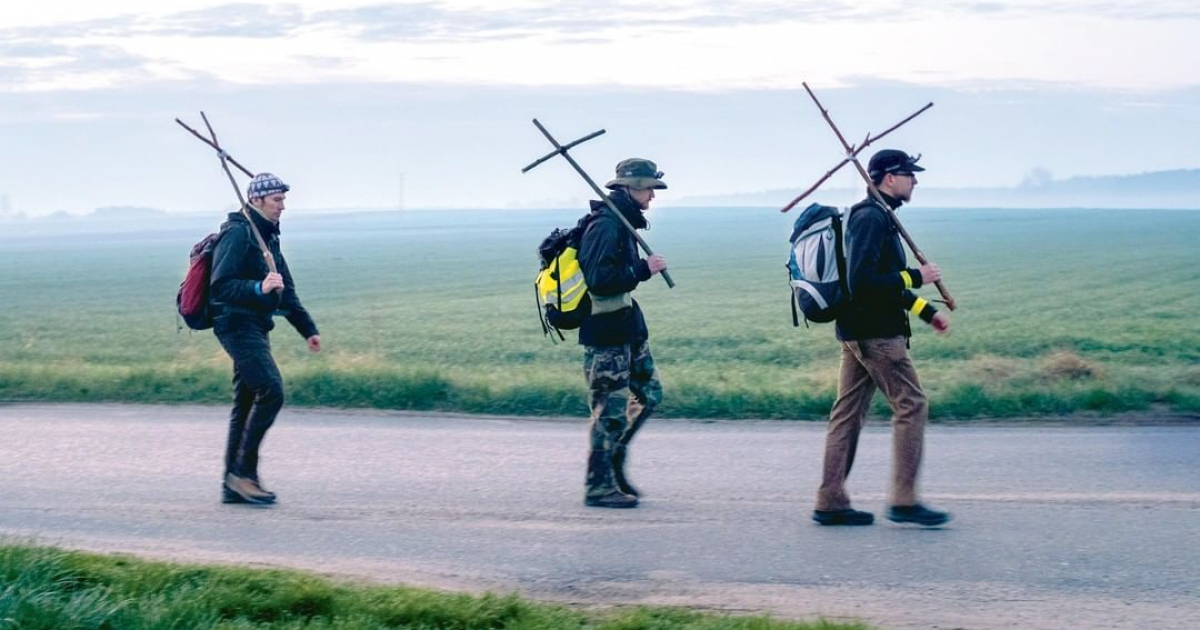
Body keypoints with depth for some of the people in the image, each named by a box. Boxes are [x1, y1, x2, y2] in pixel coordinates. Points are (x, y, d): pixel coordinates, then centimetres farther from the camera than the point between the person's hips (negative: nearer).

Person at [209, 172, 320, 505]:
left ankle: (234, 484, 12)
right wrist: (259, 288, -32)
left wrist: (308, 328, 19)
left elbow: (286, 291, 23)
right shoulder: (238, 233, -12)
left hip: (256, 328, 10)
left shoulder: (268, 236, 18)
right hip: (238, 325, -10)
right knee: (271, 392, -17)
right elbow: (221, 286, -19)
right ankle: (243, 472, -12)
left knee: (247, 404, 9)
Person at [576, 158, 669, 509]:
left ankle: (613, 464, 23)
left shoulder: (621, 223, 14)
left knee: (648, 393, 13)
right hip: (606, 334, -10)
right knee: (611, 408, -4)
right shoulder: (605, 225, -18)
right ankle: (600, 486, 4)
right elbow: (599, 279, -26)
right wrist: (644, 270, -21)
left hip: (627, 329, 10)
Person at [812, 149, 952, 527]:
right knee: (912, 405, -6)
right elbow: (862, 281, -24)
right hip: (876, 334, -10)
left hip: (856, 332, 10)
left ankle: (830, 503, 9)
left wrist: (926, 311, 25)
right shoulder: (872, 218, -15)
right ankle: (904, 501, -5)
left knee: (848, 413, 8)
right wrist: (915, 277, -17)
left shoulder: (876, 217, 19)